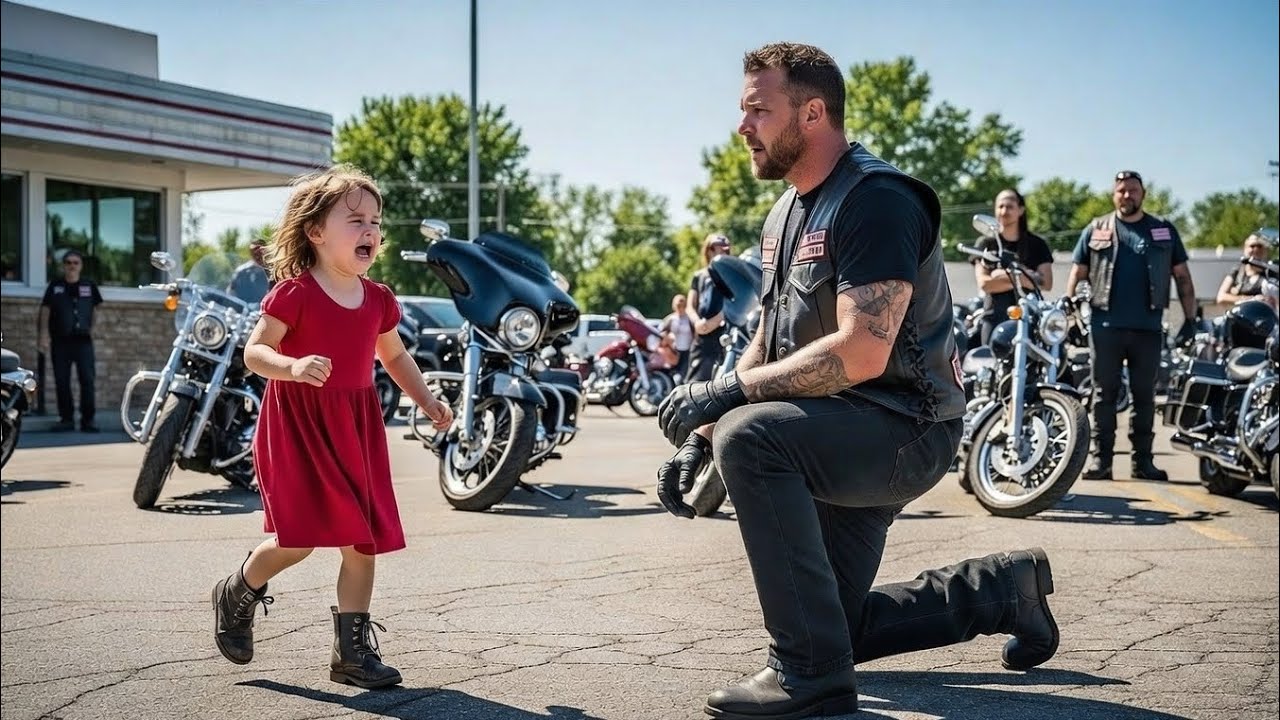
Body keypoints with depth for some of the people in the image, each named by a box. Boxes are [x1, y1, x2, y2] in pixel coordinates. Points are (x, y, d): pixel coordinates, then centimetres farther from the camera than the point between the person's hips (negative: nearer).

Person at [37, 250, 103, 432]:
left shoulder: (89, 286, 7)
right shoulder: (55, 287, 7)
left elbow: (98, 309, 13)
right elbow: (45, 311, 5)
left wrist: (93, 328, 3)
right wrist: (43, 334, -4)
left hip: (83, 340, -1)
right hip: (60, 341, 1)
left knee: (87, 380, -7)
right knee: (61, 381, 2)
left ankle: (88, 419, -3)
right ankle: (66, 418, 9)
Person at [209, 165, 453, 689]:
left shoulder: (377, 300, 7)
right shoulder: (294, 293, -11)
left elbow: (395, 356, 22)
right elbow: (255, 352, -13)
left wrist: (425, 399, 11)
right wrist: (294, 367, -32)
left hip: (356, 428, 6)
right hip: (298, 423, -6)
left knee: (363, 539, 4)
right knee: (300, 537, -9)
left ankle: (353, 650, 14)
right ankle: (236, 594, 22)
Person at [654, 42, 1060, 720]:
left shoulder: (876, 201, -17)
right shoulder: (785, 213, 13)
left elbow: (861, 353, -28)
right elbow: (768, 347, 14)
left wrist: (727, 391, -27)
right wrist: (698, 436, 2)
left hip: (905, 428, -10)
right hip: (840, 436, 10)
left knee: (750, 435, -34)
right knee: (831, 627, 13)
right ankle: (997, 587, 29)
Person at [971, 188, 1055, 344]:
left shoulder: (1037, 244, 11)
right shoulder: (986, 243, 9)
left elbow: (1046, 283, -1)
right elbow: (984, 283, -4)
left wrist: (1006, 275, -9)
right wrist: (1023, 280, -9)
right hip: (995, 318, 0)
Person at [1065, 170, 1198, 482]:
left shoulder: (1164, 231, 11)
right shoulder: (1095, 230, 9)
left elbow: (1182, 277, 10)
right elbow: (1077, 274, 9)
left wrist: (1190, 318, 3)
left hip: (1148, 327, 1)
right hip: (1106, 325, -1)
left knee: (1145, 395, 6)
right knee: (1104, 394, 1)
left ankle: (1142, 460, 12)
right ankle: (1101, 458, 3)